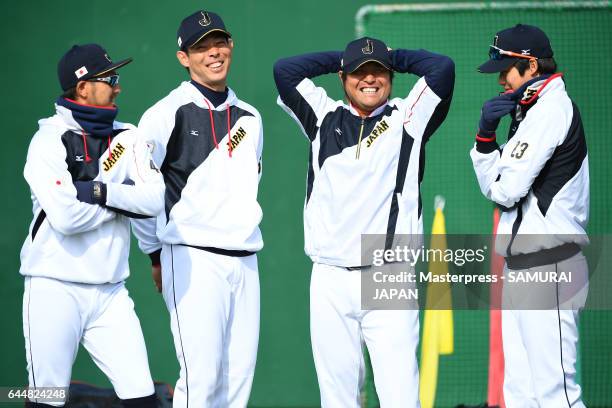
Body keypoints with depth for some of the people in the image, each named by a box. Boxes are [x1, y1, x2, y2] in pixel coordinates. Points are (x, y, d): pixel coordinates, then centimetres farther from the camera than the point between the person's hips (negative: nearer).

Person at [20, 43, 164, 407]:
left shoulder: (127, 138, 8)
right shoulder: (50, 140, -8)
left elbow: (155, 200, -5)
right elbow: (66, 216, -20)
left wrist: (101, 192, -16)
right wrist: (126, 197, -7)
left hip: (110, 293, 5)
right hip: (55, 290, -5)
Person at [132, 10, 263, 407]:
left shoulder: (250, 118, 15)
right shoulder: (167, 114, -4)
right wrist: (156, 252, 3)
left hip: (244, 261, 6)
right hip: (193, 259, -6)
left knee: (240, 375, 4)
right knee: (202, 375, -13)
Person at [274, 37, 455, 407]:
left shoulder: (407, 119, 8)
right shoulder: (324, 118, 14)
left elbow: (442, 67, -2)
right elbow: (285, 70, 8)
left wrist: (394, 57, 13)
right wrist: (341, 59, 16)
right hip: (330, 280, 2)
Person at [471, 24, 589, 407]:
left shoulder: (551, 109, -12)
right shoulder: (533, 110, 19)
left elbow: (505, 189, -17)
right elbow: (494, 187, 19)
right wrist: (486, 134, 4)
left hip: (548, 268, -10)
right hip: (522, 268, 10)